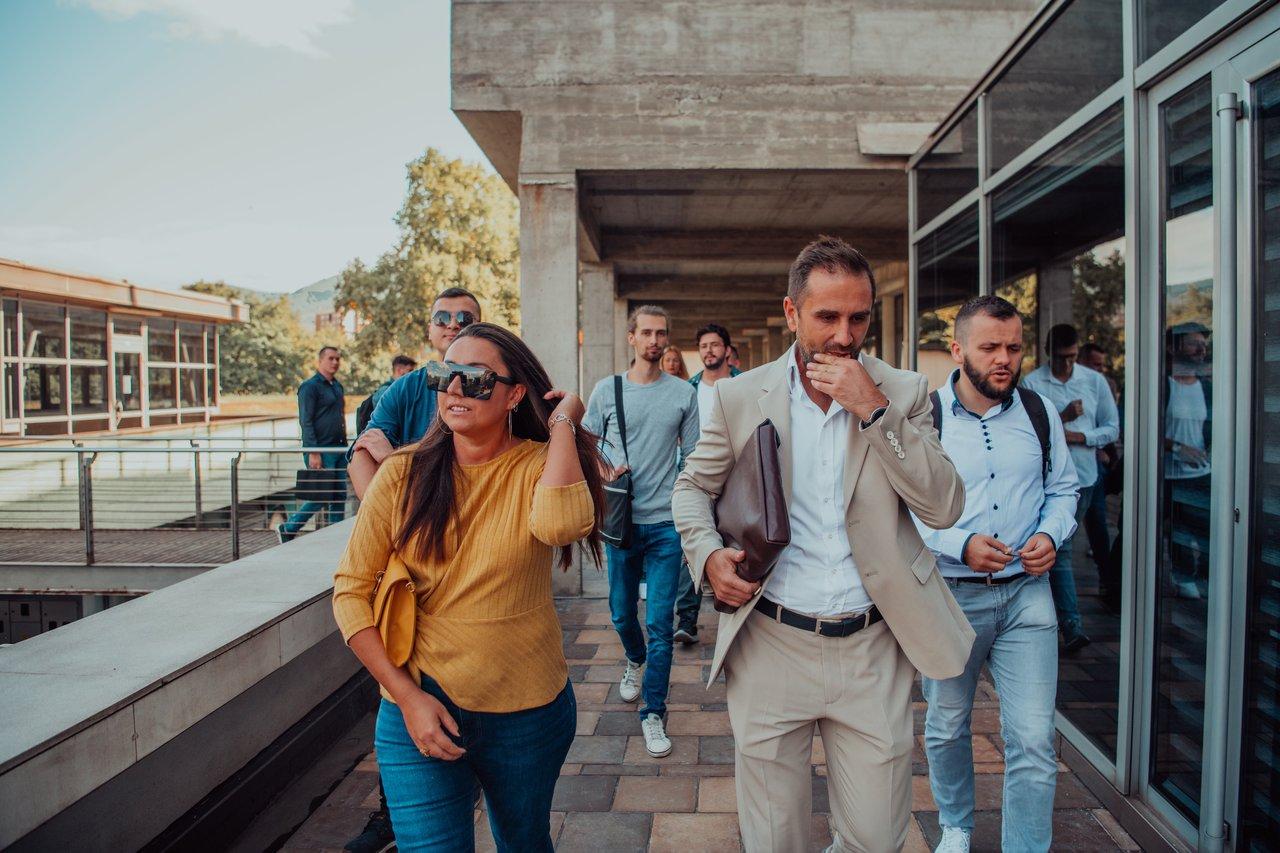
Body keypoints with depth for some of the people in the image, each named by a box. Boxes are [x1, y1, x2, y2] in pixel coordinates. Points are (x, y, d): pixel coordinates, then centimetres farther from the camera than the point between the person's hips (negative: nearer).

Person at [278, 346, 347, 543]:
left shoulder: (337, 386, 16)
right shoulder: (310, 387, -9)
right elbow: (306, 422, -14)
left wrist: (345, 445, 18)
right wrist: (313, 452, -19)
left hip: (339, 449, 8)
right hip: (321, 450, -8)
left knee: (340, 495, 7)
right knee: (321, 496, -5)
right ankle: (287, 529, 10)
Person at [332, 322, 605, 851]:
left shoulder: (539, 465, -8)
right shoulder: (404, 474, -6)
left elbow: (560, 524, -32)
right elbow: (351, 590, -5)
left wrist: (562, 425, -20)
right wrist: (406, 695, -11)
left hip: (527, 711, 1)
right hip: (419, 710, -1)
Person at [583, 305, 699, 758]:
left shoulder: (684, 393, 3)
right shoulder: (606, 390, 3)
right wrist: (605, 469, -10)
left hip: (666, 522, -1)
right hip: (621, 519, 2)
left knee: (660, 621, -3)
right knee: (621, 610, 16)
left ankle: (653, 713, 9)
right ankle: (635, 660, 48)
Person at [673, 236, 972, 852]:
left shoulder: (903, 392, 1)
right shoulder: (739, 397, 1)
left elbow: (945, 507, -8)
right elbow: (694, 485, 12)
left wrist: (873, 410, -17)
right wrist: (707, 553, -8)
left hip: (872, 652, 1)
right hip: (770, 645, 0)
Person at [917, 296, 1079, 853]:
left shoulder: (1040, 412, 3)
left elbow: (1062, 488, 14)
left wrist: (1051, 534, -6)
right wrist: (960, 545, -20)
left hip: (1026, 592, 2)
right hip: (948, 593, -1)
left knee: (1033, 739, -3)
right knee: (946, 728, 17)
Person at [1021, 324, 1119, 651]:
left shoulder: (1094, 381, 8)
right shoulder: (1031, 383, -2)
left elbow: (1112, 428, 8)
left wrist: (1080, 436, -8)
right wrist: (1061, 417, -17)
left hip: (1083, 475, 4)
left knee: (1061, 544, 14)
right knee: (1060, 547, -8)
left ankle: (1048, 606, 30)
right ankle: (1072, 624, -8)